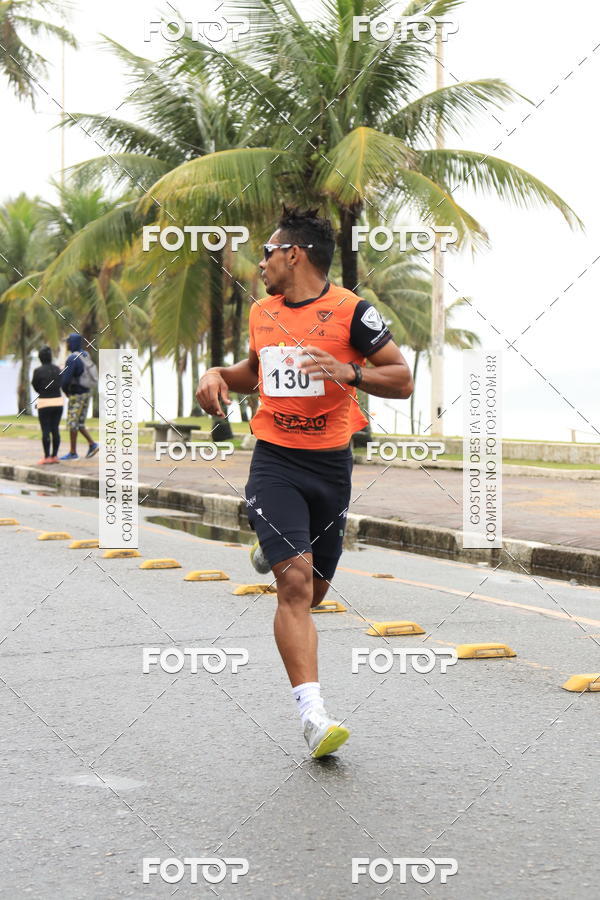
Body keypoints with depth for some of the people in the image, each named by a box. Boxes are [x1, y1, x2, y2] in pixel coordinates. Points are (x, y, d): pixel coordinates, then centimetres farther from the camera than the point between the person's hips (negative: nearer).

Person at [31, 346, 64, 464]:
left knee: (45, 431, -2)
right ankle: (54, 456, 8)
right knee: (55, 430, 8)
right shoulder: (57, 369, 5)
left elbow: (35, 387, 2)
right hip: (58, 402, 5)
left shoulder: (38, 371, -10)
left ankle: (46, 457, -4)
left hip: (44, 404, -5)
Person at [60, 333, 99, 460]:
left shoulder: (72, 359, -20)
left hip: (77, 395, -9)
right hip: (86, 392, 9)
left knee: (72, 423, 0)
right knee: (79, 423, 15)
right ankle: (92, 444, 5)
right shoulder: (86, 355, 9)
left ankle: (73, 452, 5)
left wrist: (65, 391, -4)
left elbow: (66, 379, -25)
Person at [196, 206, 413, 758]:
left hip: (330, 465, -1)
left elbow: (403, 381, -7)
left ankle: (275, 550, 48)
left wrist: (350, 371, -23)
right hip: (274, 463, 1)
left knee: (311, 591, 11)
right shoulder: (262, 313, 10)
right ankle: (314, 716, -21)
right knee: (295, 584, -16)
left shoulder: (351, 311, -6)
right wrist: (218, 375, 8)